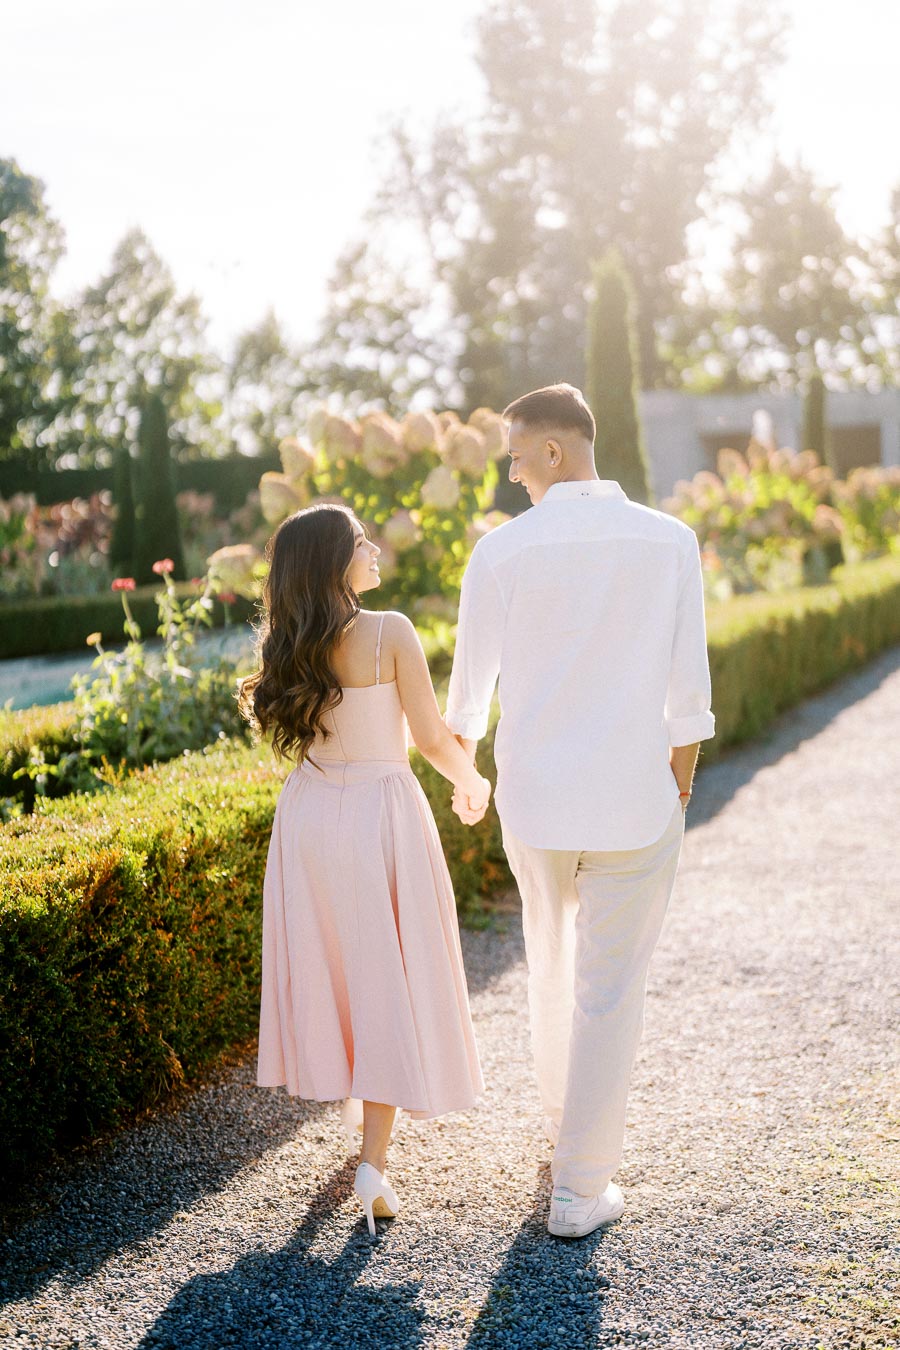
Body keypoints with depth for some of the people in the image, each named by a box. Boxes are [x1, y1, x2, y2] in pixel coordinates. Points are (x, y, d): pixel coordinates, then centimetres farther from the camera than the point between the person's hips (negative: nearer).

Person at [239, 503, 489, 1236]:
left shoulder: (289, 645, -1)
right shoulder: (390, 633, -16)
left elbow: (299, 728, 10)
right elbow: (432, 738, -9)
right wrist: (474, 783, 8)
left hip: (310, 812, 6)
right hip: (382, 812, -5)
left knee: (332, 965, 21)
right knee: (388, 981, 2)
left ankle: (358, 1093, 40)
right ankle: (373, 1162, 0)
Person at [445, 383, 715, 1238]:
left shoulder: (504, 550, -7)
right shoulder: (670, 542, -7)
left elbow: (470, 686, 3)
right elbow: (686, 692, -5)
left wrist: (461, 775, 22)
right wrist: (680, 791, 10)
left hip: (535, 799, 2)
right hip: (634, 807, -2)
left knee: (553, 964, 25)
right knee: (609, 992, 6)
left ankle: (563, 1121, 45)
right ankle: (578, 1188, 11)